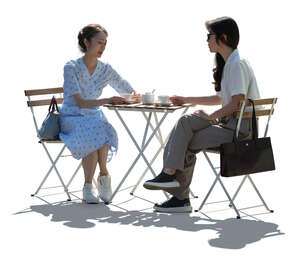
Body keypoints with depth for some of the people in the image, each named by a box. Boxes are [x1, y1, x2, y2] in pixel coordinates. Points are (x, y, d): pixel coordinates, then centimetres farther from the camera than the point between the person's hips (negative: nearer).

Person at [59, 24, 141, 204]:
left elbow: (132, 94, 5)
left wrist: (136, 97, -21)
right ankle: (104, 175, -18)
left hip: (94, 117, 3)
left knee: (104, 134, -32)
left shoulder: (106, 70, 2)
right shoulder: (72, 68, -11)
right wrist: (107, 101, -33)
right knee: (92, 136, -35)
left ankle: (89, 186, -21)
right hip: (72, 119, -3)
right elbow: (80, 102, -19)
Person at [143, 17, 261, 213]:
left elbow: (237, 103, -21)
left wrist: (212, 116, -11)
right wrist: (187, 100, 25)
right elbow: (220, 99, 27)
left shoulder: (238, 64, -15)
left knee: (186, 143, -14)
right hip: (229, 124, 9)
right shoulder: (229, 64, 18)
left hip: (239, 128, -9)